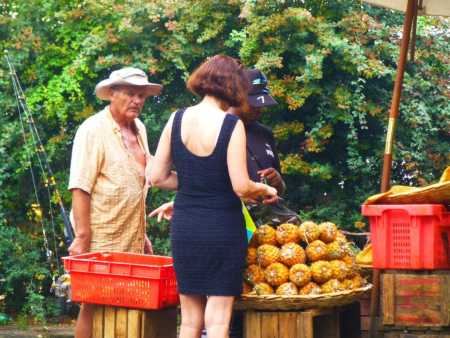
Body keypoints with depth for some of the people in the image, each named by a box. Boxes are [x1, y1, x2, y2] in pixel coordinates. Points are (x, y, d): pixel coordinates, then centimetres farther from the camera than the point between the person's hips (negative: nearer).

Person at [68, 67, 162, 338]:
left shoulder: (138, 129, 13)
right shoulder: (94, 130, -10)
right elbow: (80, 188, -15)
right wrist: (82, 236, -20)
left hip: (132, 239, 7)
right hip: (101, 241, -7)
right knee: (93, 306, -4)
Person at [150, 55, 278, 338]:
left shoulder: (177, 120, 1)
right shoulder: (231, 125, -12)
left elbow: (157, 177, 4)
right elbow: (241, 187, -15)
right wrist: (266, 191, 5)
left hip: (184, 226, 5)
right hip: (223, 226, -5)